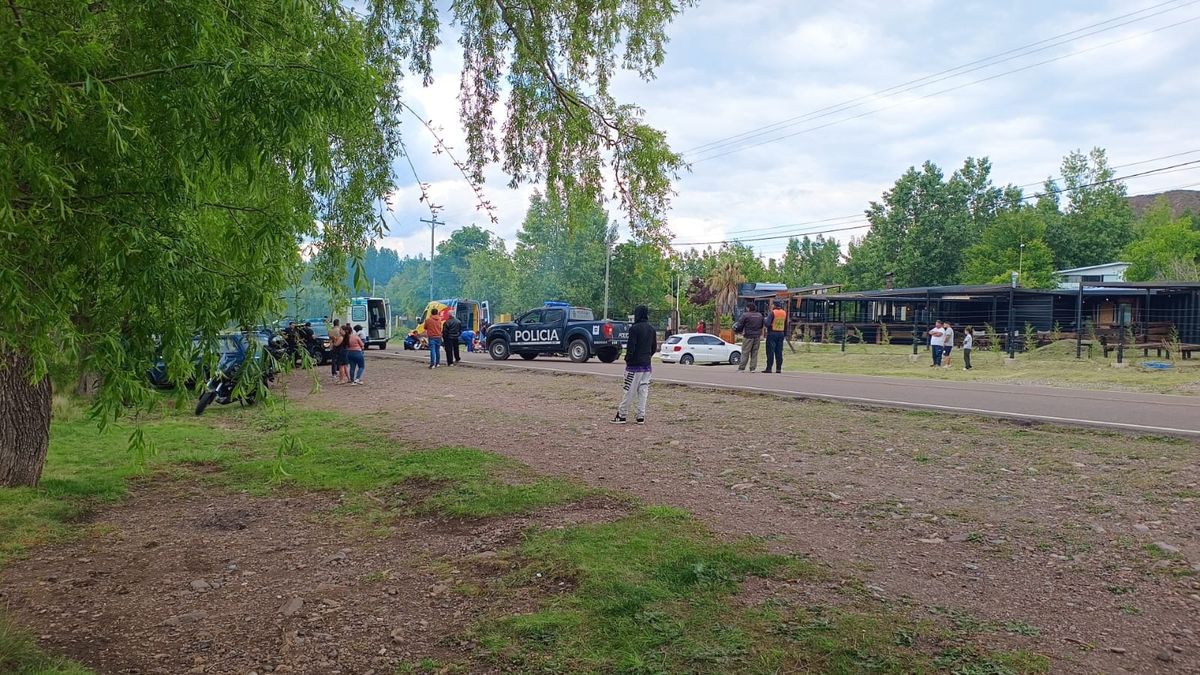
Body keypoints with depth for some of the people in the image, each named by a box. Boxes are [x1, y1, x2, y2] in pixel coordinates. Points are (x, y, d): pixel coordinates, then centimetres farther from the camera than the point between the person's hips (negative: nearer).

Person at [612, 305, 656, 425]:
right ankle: (641, 416, 8)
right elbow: (654, 348, 15)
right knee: (643, 390, 8)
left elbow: (630, 347, -16)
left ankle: (622, 415, 2)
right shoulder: (651, 329, 9)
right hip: (647, 365, 7)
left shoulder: (634, 328, -13)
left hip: (635, 365, -7)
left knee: (630, 391, -3)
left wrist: (627, 359, -4)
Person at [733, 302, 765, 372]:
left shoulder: (745, 315, -10)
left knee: (745, 353, -2)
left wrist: (737, 330, 10)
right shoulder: (760, 315, 10)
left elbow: (740, 325, -9)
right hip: (757, 336, 5)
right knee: (754, 353, 8)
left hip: (748, 336, -5)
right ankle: (752, 368, 6)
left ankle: (741, 368, -2)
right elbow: (762, 325, 18)